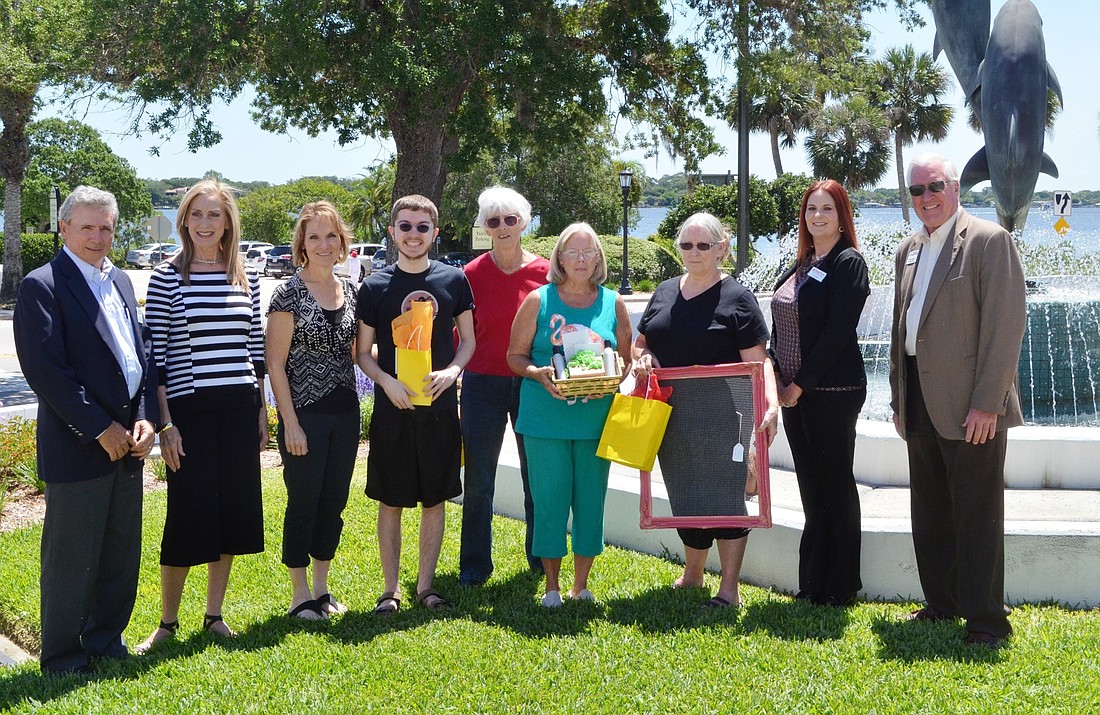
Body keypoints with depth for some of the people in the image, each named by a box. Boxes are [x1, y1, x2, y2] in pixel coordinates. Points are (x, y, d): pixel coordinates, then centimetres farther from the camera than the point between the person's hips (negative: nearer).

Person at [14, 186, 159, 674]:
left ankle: (106, 640, 31)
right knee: (71, 560, 3)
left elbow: (143, 352, 13)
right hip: (77, 446, -7)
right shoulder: (42, 286, -9)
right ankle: (62, 660, 17)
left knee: (121, 556, 15)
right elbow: (45, 370, -16)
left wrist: (145, 418, -1)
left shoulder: (120, 281, 14)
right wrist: (100, 428, -15)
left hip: (126, 441, 7)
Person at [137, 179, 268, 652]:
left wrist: (261, 410, 9)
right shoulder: (166, 277, -4)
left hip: (239, 408, 4)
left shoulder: (247, 279, 7)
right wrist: (165, 423, -9)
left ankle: (214, 614, 24)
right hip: (190, 408, -4)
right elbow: (156, 356, -5)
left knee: (233, 511, 9)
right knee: (187, 515, 0)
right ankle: (167, 622, 14)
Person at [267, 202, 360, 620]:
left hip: (345, 413, 6)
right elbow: (275, 363, -10)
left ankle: (321, 587, 26)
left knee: (334, 502, 12)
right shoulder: (289, 295, -9)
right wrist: (290, 424, -14)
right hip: (305, 414, -6)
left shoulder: (350, 291, 8)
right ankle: (300, 594, 16)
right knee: (303, 502, 3)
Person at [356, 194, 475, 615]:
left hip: (440, 408, 1)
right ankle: (390, 589, 16)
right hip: (392, 409, -1)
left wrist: (452, 371, -10)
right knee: (390, 501, 5)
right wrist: (387, 382, -15)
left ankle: (425, 585, 20)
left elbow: (468, 340, 10)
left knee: (435, 500, 8)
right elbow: (362, 352, 3)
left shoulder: (454, 280, 3)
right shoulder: (375, 286, -1)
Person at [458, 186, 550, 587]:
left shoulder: (545, 272, 0)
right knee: (478, 480, 4)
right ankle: (475, 564, 17)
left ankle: (541, 558, 27)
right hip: (484, 384, -1)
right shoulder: (472, 275, -1)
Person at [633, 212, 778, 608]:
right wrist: (642, 357, -4)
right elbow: (639, 344, 19)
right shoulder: (664, 292, 12)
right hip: (670, 416, 5)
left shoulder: (736, 298, -5)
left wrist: (770, 404, -26)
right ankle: (692, 576, 31)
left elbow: (758, 361, -11)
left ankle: (729, 588, 5)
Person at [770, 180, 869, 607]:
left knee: (836, 486, 1)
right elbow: (781, 326, 16)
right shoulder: (801, 266, 16)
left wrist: (801, 383, -15)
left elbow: (837, 331, -16)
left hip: (832, 391, -8)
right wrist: (777, 373, 1)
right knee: (811, 488, 12)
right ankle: (813, 583, 20)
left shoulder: (848, 263, -8)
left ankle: (840, 587, 11)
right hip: (794, 391, 8)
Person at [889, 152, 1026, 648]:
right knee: (929, 516, 14)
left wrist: (987, 403, -18)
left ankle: (986, 620, 9)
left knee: (978, 516, -1)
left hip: (970, 407, -7)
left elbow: (1005, 324, -13)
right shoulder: (908, 250, 16)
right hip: (921, 405, 7)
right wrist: (898, 398, 14)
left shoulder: (989, 241, -8)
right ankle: (942, 605, 27)